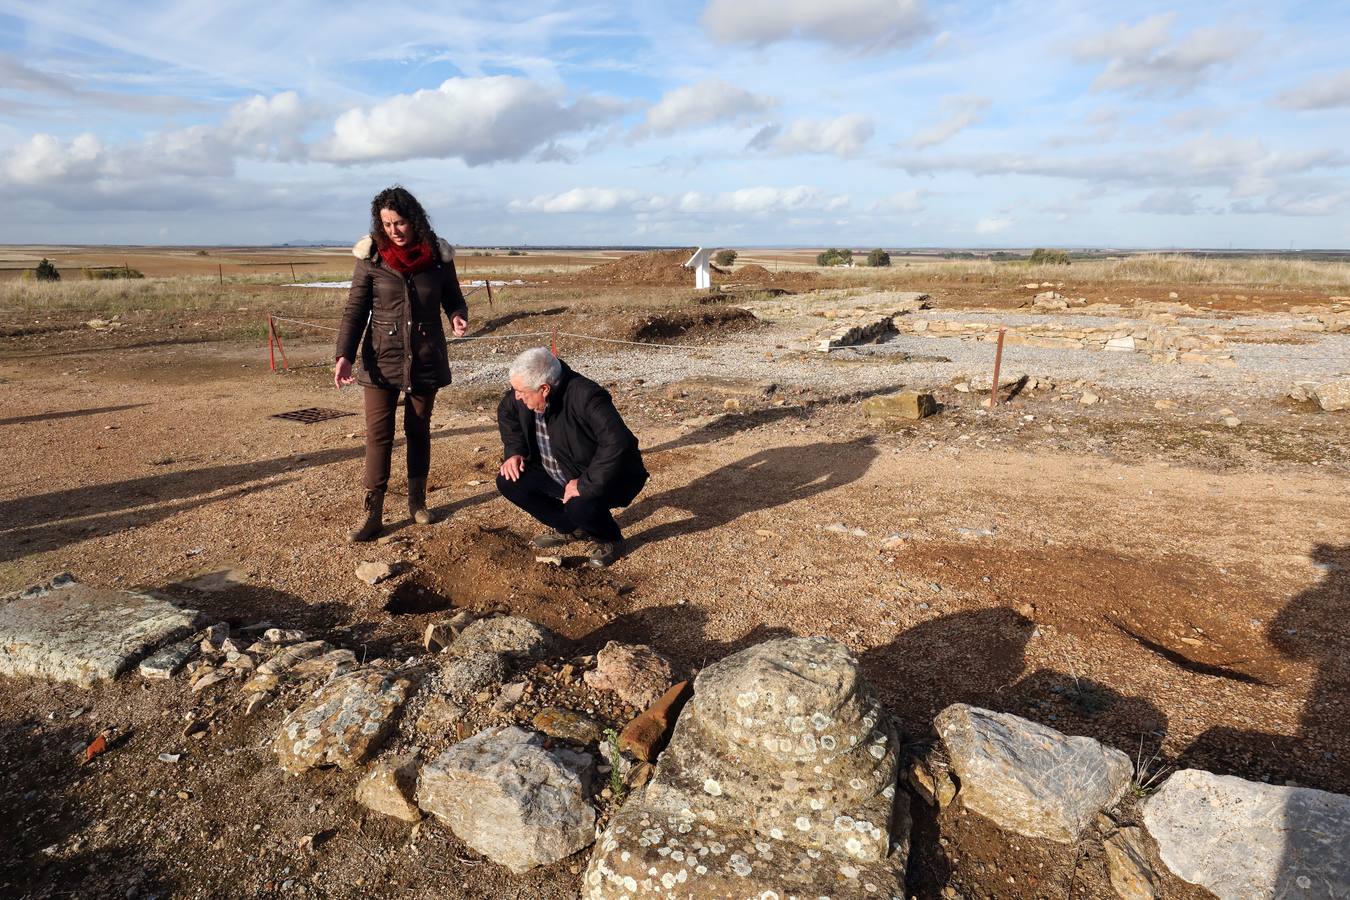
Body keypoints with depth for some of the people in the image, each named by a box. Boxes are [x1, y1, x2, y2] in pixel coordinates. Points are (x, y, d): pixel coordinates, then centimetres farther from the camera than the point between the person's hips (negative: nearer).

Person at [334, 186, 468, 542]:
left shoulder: (438, 255, -3)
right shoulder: (371, 256, -6)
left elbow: (453, 298, 10)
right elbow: (355, 309, -5)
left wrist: (458, 317, -14)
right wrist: (344, 355, -16)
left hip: (425, 359, 1)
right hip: (381, 359, -1)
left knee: (419, 431, 12)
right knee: (378, 434, -3)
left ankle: (417, 501, 27)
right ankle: (373, 514, 3)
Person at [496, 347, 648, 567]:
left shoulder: (585, 397, -34)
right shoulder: (524, 394, -10)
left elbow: (617, 443, -43)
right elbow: (506, 412, 13)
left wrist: (585, 485, -40)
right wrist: (515, 451, -2)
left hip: (604, 477, -8)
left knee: (580, 507, -36)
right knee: (508, 482, -4)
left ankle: (609, 539, 1)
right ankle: (568, 528, 14)